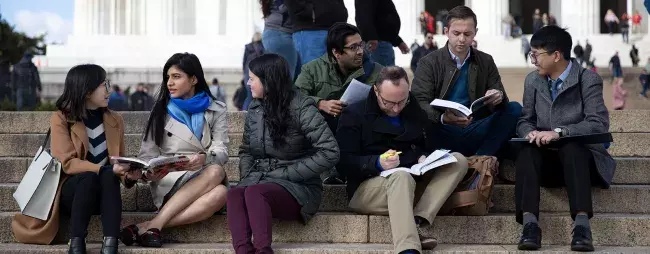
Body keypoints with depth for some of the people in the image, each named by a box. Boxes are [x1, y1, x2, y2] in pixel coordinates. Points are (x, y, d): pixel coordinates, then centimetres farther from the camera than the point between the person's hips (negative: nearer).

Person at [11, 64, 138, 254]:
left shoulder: (115, 120, 9)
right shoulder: (61, 119, -4)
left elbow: (119, 161, 8)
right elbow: (68, 163, -13)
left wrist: (128, 176, -17)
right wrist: (107, 169, -27)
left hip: (101, 194, 3)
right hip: (70, 192, -3)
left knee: (109, 177, -33)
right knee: (88, 178, -37)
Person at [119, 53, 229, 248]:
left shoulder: (216, 111, 9)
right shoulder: (161, 110, 10)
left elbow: (221, 151, -2)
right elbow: (148, 153, 4)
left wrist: (204, 159, -27)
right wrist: (147, 173, -20)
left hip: (204, 179, 1)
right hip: (168, 182, -1)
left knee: (221, 193, -37)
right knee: (216, 173, -34)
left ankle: (148, 226, -40)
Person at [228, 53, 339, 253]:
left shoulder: (301, 109, -8)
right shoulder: (255, 110, 11)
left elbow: (330, 153, -13)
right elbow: (246, 151, 23)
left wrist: (286, 175, -14)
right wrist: (247, 176, 1)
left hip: (297, 188, -5)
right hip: (259, 182, 5)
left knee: (254, 193, -36)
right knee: (235, 194, -31)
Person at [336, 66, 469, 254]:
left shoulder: (415, 110, 14)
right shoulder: (355, 114, -2)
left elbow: (431, 148, 16)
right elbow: (343, 162, -9)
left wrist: (425, 158, -9)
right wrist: (377, 163, -26)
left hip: (413, 185, 6)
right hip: (367, 187, -6)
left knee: (459, 161, -15)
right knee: (402, 177, -39)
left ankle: (417, 222, -33)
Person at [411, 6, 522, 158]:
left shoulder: (486, 62, 15)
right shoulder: (429, 63, 5)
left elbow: (500, 96, 10)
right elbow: (420, 103, -7)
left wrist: (499, 97, -17)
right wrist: (443, 118, -29)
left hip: (475, 133, 3)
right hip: (443, 132, -3)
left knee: (514, 109, -17)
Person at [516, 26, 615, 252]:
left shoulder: (588, 80, -8)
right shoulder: (532, 81, 8)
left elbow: (599, 124, -18)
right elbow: (525, 121, 11)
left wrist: (559, 132, -31)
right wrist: (530, 132, -15)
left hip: (580, 157, -4)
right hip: (547, 160, 4)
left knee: (571, 147, -38)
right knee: (526, 151, -30)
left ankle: (582, 223, -50)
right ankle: (530, 223, -46)